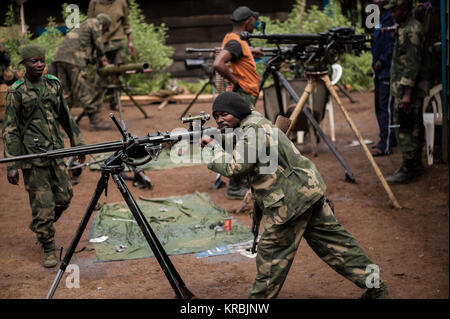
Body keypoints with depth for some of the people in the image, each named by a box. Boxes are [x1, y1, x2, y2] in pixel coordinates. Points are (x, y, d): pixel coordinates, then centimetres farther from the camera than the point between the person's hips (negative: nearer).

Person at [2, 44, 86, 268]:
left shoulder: (53, 84, 7)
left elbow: (65, 116, 18)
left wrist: (77, 143, 19)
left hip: (56, 150, 5)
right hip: (32, 155, -5)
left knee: (64, 197, 8)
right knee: (42, 204, -3)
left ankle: (41, 227, 35)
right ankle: (48, 250, 10)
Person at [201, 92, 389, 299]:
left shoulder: (253, 131, -16)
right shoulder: (253, 122, 17)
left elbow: (236, 167, -25)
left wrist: (215, 148, -10)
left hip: (292, 199, -11)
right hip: (309, 189, 11)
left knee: (272, 252, 0)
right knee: (332, 241, 13)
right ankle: (374, 286, 16)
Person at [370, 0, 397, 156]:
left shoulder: (391, 19, -13)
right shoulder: (378, 18, 16)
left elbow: (393, 44, -19)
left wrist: (382, 61, -16)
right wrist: (375, 63, 13)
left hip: (387, 71, -9)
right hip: (378, 70, 9)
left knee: (386, 107, -8)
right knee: (379, 107, 14)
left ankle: (386, 145, -6)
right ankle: (389, 139, 24)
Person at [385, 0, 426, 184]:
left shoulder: (411, 30, -16)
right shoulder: (405, 28, 16)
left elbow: (413, 63, -22)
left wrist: (407, 93, -25)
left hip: (408, 90, -11)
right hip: (403, 89, 11)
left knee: (404, 128, -9)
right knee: (414, 128, 14)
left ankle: (408, 169, -7)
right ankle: (416, 165, 22)